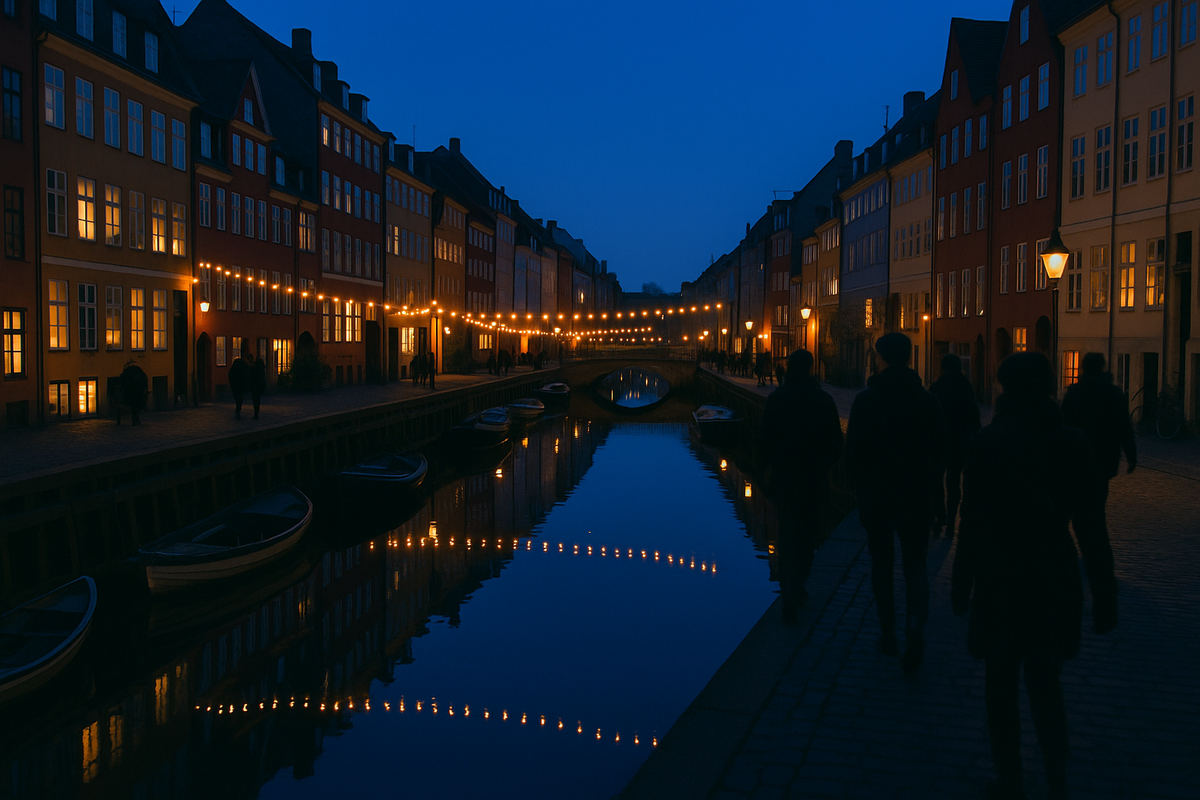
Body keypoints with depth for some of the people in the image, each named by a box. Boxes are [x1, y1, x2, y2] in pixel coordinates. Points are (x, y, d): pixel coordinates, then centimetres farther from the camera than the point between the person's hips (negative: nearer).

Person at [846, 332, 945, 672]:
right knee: (915, 567, 7)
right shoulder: (928, 401, -3)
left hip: (876, 495, -1)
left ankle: (888, 635, 19)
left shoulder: (866, 400, -7)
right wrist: (930, 489, 12)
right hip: (916, 497, 1)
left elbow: (853, 450, -4)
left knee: (881, 566, 13)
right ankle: (914, 629, -16)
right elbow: (939, 452, 1)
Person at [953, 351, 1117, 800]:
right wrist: (1104, 596, 4)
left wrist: (962, 585, -2)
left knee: (1002, 687, 12)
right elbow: (1091, 527, -3)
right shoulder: (1072, 445, -3)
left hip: (1001, 582, -3)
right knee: (1045, 685, 20)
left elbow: (973, 523, -11)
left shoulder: (987, 444, -11)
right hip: (1055, 583, 3)